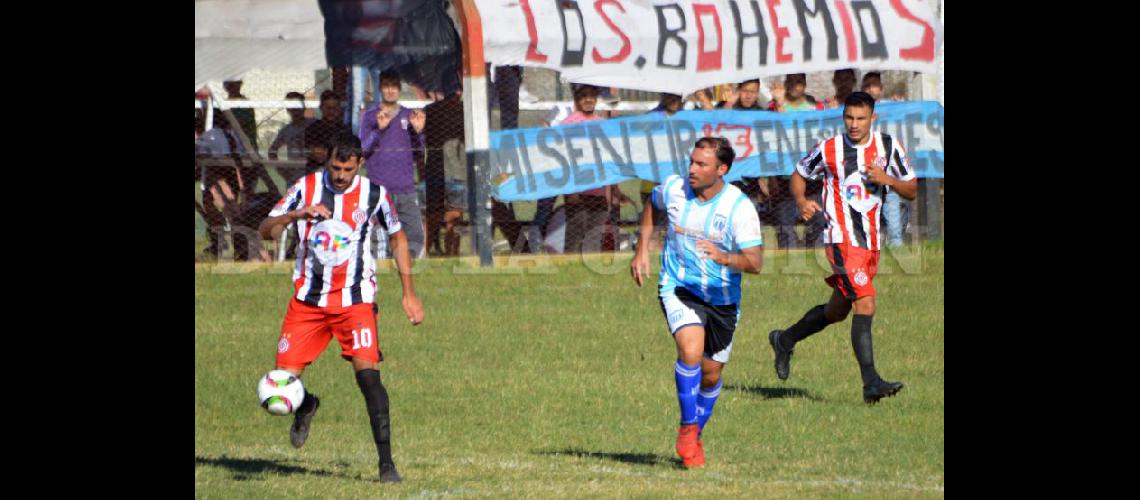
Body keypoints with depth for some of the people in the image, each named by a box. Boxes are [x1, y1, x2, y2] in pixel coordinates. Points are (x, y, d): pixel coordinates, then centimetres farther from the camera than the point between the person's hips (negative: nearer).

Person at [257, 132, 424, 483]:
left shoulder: (374, 195, -2)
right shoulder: (306, 188, -1)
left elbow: (398, 239, 12)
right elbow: (265, 231, -3)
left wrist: (409, 293, 9)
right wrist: (297, 214, -22)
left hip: (355, 299, -2)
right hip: (308, 299, 2)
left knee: (367, 372, -19)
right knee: (285, 379, -4)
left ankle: (386, 461, -15)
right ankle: (306, 405, 35)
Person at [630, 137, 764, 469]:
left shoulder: (740, 207, -18)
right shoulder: (673, 189, -9)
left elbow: (755, 263, -26)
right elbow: (652, 206, 17)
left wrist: (726, 258, -45)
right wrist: (642, 250, 10)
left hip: (722, 298, 0)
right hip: (679, 288, 0)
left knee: (711, 374, 9)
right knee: (691, 350, -27)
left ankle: (695, 437, 36)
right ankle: (687, 428, -9)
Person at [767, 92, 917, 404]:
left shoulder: (888, 146, 4)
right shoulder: (828, 150, -3)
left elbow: (911, 191, 7)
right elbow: (799, 175, 13)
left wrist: (888, 179, -13)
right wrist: (801, 201, -8)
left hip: (871, 241, 5)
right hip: (842, 240, -5)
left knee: (837, 311, 17)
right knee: (865, 305, -19)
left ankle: (785, 340, 42)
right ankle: (871, 382, -21)